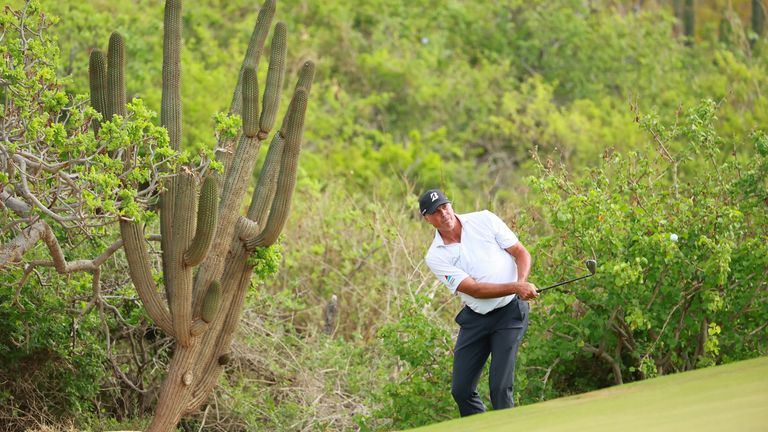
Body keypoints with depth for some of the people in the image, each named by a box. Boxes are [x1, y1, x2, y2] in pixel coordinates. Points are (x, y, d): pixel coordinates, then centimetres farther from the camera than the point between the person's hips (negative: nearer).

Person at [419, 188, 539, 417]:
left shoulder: (485, 220, -4)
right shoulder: (435, 257, -6)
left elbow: (521, 253, 0)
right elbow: (474, 289, -16)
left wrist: (522, 282, -22)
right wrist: (515, 287, -29)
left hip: (510, 312, -3)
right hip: (475, 319, 3)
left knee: (500, 387, -15)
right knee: (461, 390, 1)